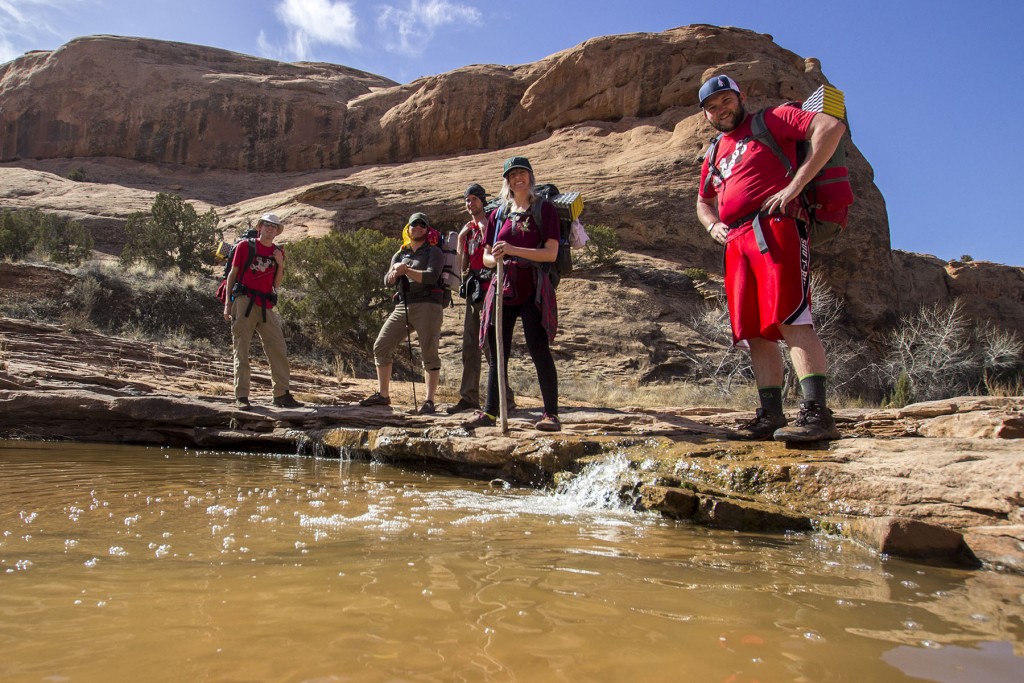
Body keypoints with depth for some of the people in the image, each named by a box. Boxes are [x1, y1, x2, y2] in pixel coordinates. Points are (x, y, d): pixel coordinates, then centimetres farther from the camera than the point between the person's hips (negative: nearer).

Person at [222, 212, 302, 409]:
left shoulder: (278, 252, 15)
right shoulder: (245, 246, 6)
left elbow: (276, 285, 13)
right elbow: (232, 274, 6)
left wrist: (280, 264, -2)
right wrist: (228, 303, 0)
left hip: (266, 307, 4)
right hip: (244, 302, -4)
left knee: (279, 350, -1)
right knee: (241, 351, -3)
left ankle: (282, 394, 4)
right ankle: (241, 396, -1)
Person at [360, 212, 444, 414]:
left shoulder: (434, 252, 5)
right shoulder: (400, 255, 21)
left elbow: (431, 276, -13)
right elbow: (388, 281, 8)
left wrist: (406, 270, -14)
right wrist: (395, 271, -13)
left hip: (427, 305, -6)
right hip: (403, 307, 6)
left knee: (429, 353, -8)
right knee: (381, 347, 3)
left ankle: (429, 401, -4)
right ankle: (382, 394, 13)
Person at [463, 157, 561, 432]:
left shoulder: (544, 209, 2)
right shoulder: (498, 214, 16)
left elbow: (551, 253, -9)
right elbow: (486, 257, 18)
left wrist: (513, 250, -19)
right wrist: (495, 259, -7)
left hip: (532, 288, -5)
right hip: (503, 287, 5)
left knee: (539, 350, -8)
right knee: (496, 353, 6)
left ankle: (551, 414, -2)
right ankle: (490, 412, 14)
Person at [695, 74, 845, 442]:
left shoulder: (770, 120, 9)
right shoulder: (714, 156, 28)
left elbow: (831, 126, -4)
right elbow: (703, 202, 41)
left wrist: (795, 184, -12)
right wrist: (713, 225, 16)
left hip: (774, 226, -7)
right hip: (736, 243, 7)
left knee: (790, 318, -20)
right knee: (754, 331, 2)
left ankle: (816, 412, -23)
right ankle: (771, 414, 5)